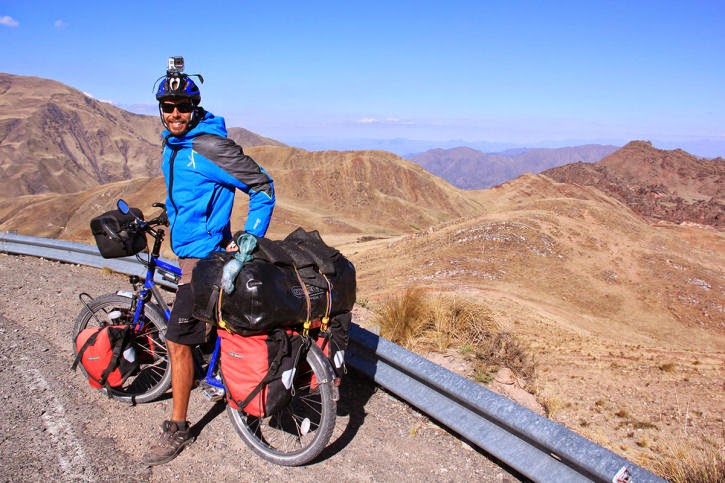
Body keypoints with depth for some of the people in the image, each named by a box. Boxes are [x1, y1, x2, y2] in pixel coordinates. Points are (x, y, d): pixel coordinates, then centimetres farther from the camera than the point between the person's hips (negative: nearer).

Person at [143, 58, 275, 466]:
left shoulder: (210, 146, -19)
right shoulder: (173, 145, 10)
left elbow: (263, 188, -17)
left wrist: (250, 240, -18)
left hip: (203, 255, -10)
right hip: (189, 250, 10)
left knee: (178, 340, -7)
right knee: (206, 326, 22)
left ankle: (177, 430, 7)